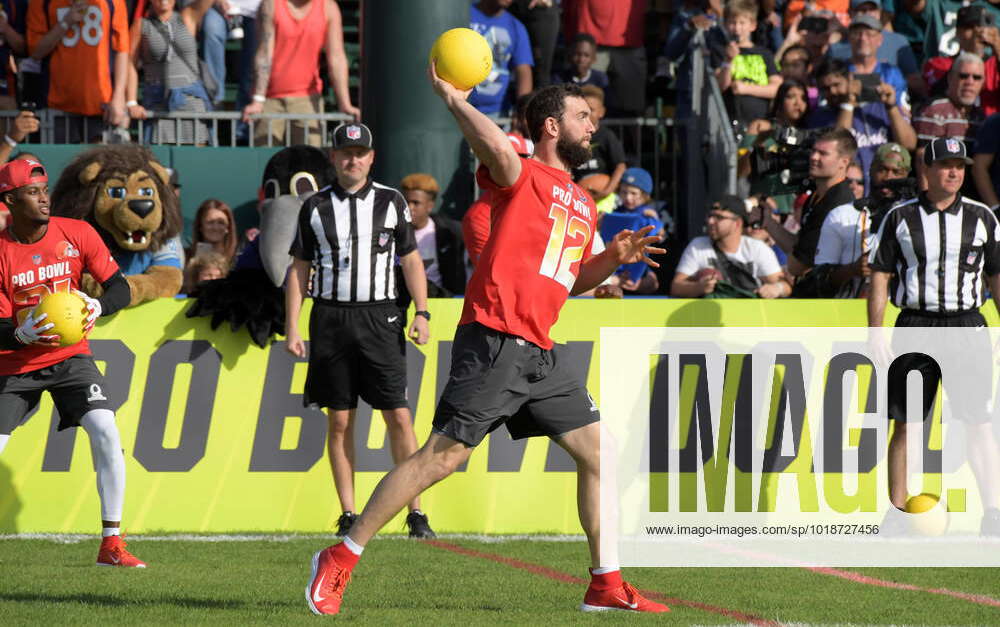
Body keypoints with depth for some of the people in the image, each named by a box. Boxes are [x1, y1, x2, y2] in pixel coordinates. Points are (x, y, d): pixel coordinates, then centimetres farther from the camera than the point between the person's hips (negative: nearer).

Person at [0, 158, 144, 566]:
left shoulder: (77, 235, -7)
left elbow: (120, 288, -7)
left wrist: (98, 307, -30)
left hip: (70, 357, 1)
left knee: (106, 432, -19)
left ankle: (111, 544, -13)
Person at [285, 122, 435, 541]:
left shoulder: (391, 202, 7)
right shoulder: (315, 207, 8)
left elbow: (411, 260, 10)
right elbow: (299, 270, 10)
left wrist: (422, 312, -1)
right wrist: (292, 328, 3)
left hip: (379, 318, -1)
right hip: (331, 317, 1)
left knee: (398, 416, -8)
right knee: (339, 420, 2)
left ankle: (416, 512, -5)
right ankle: (348, 514, 7)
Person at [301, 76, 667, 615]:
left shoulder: (582, 205, 21)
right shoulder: (522, 178, -5)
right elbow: (498, 150, -30)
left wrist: (612, 258, 15)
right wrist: (451, 98, -23)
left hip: (541, 353, 8)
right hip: (494, 343, -8)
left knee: (598, 452, 5)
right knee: (443, 454, -11)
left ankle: (605, 584, 12)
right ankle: (340, 559, -4)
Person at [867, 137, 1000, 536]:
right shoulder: (901, 218, 5)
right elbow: (880, 277, 5)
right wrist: (876, 332, -2)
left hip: (966, 325, 0)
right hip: (914, 324, 0)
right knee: (904, 424, 3)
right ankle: (897, 511, 10)